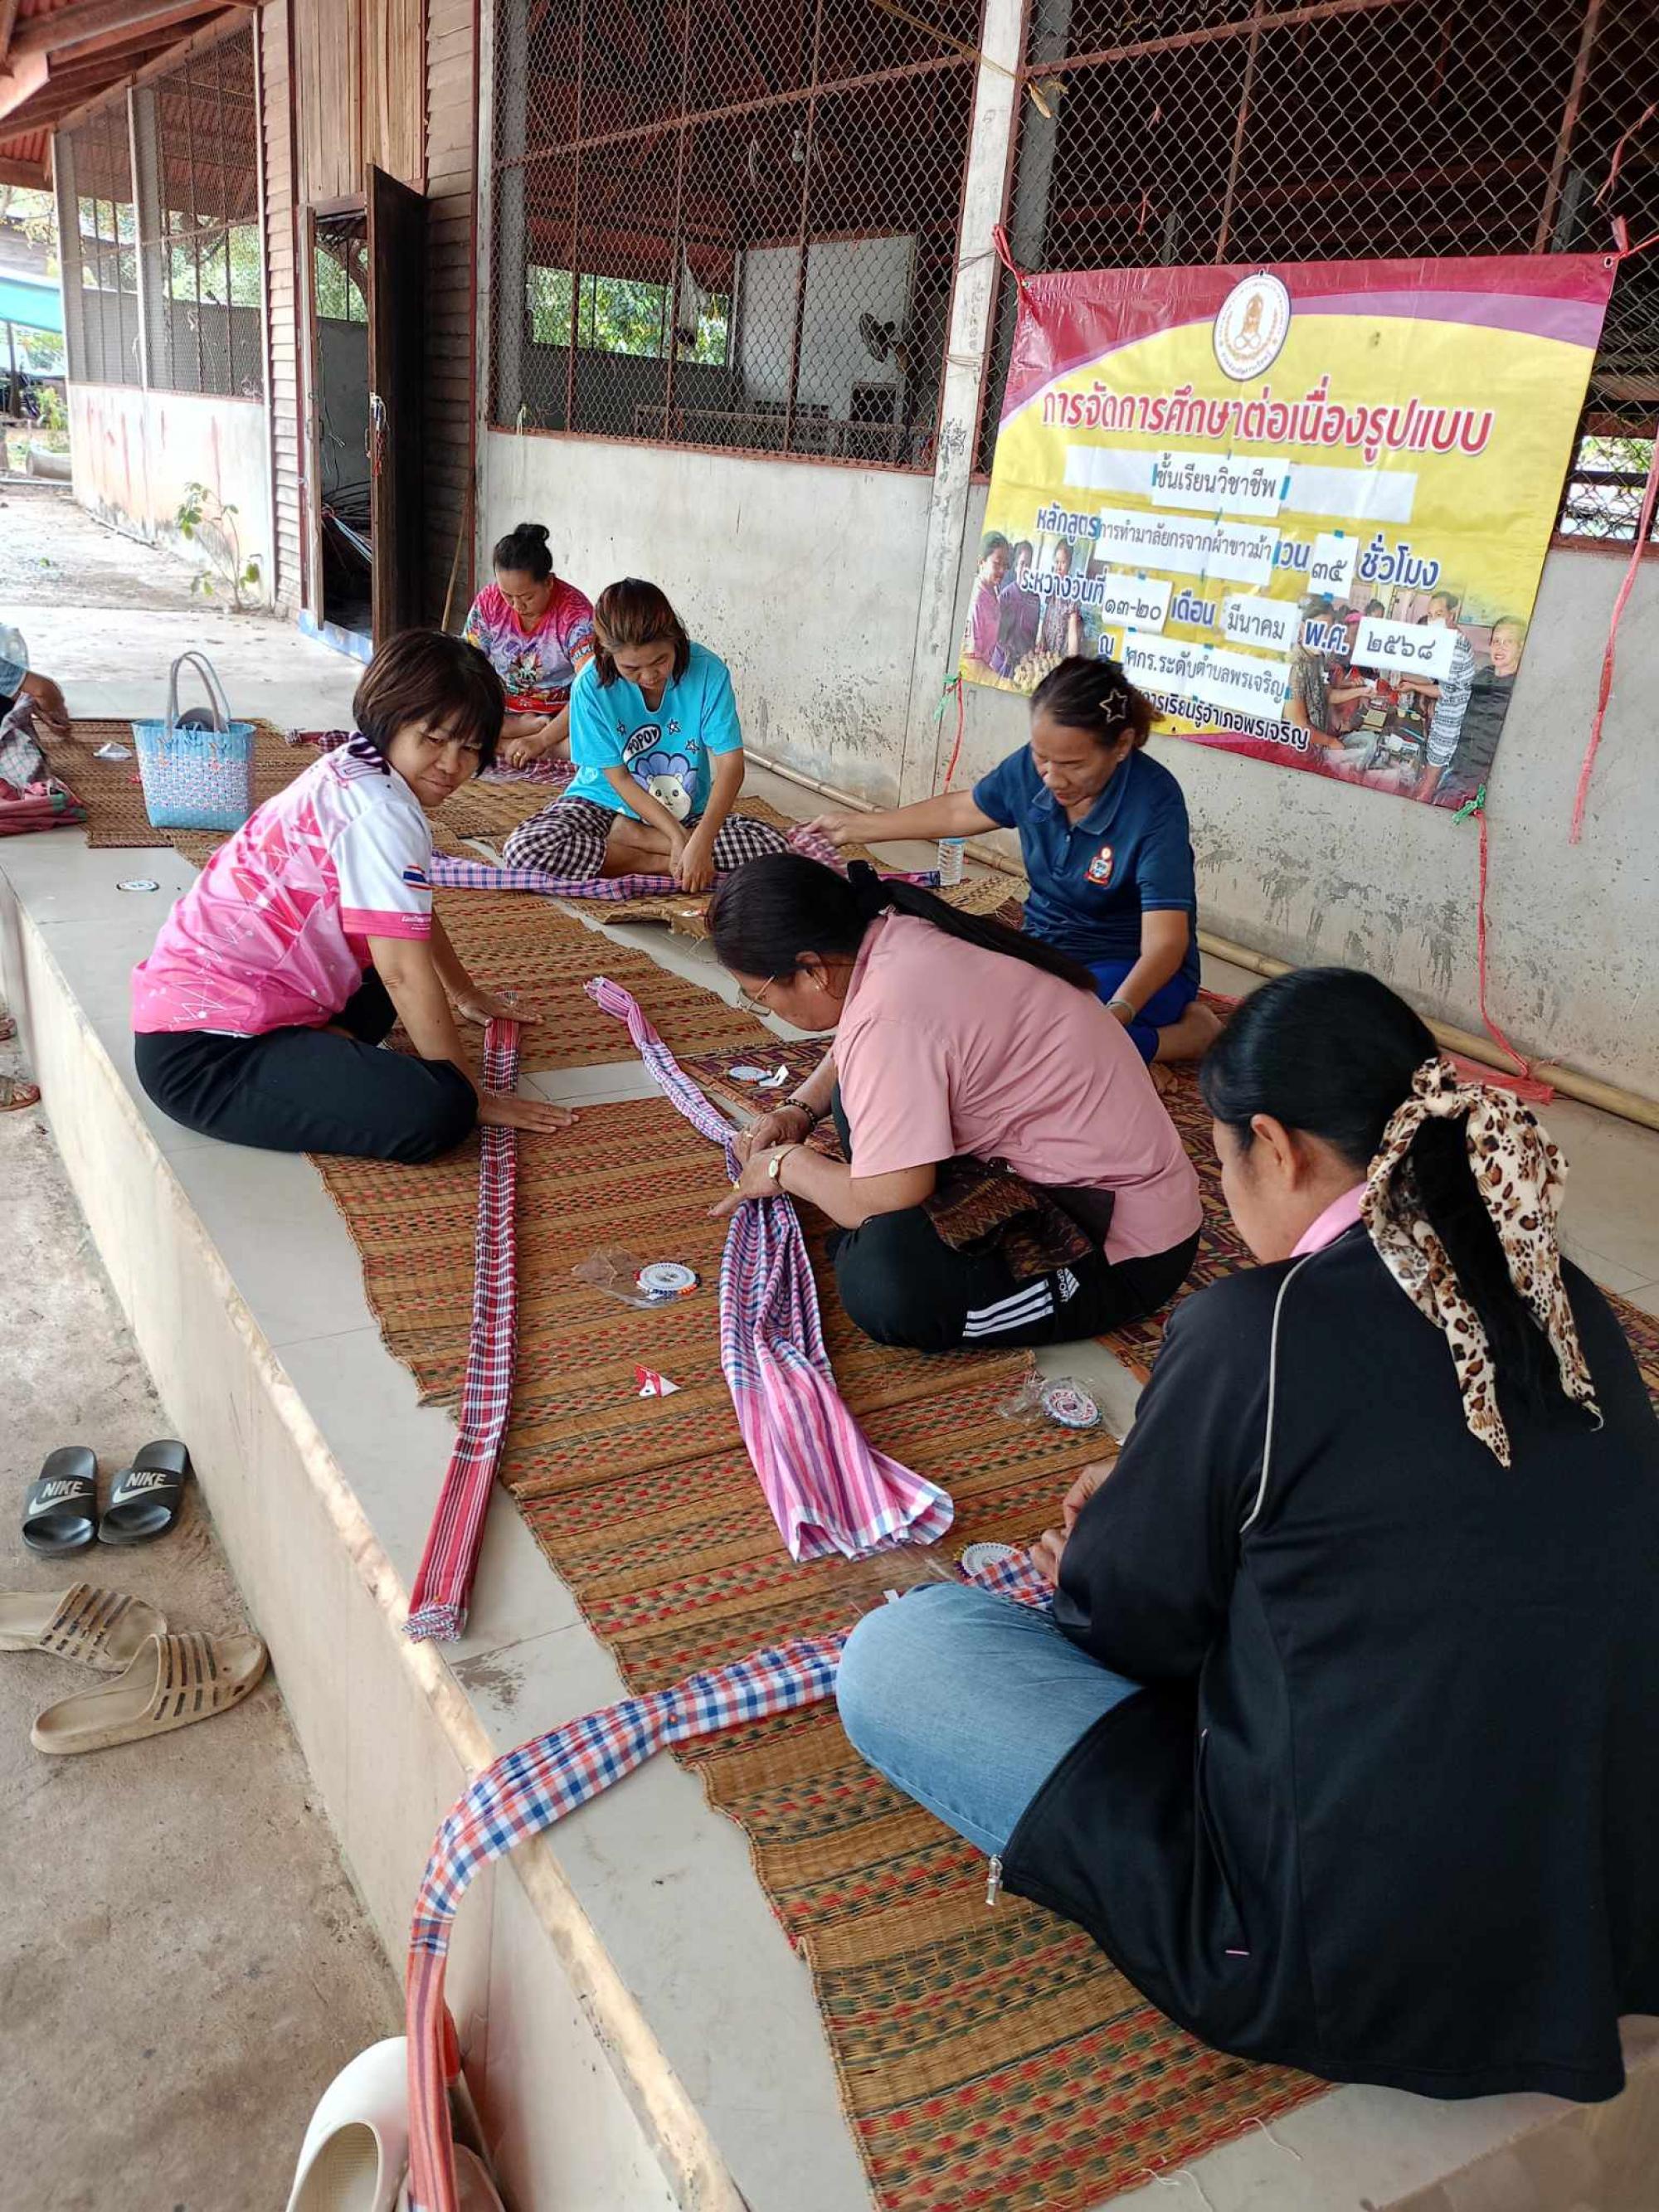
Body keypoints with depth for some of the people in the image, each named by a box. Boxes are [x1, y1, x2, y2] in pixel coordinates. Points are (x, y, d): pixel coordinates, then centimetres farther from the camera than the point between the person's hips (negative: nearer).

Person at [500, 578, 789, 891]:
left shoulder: (708, 671, -18)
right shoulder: (591, 686, -18)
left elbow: (731, 765, -21)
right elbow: (620, 780, -13)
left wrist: (701, 840, -35)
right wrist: (679, 838, -24)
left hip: (689, 813, 1)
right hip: (606, 804, -1)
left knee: (774, 846, -24)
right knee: (524, 848, -29)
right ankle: (655, 863, -16)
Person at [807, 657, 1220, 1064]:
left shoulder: (1154, 804, -24)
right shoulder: (1031, 767, -8)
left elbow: (1163, 945, -30)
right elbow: (959, 812, 14)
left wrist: (1115, 1014, -49)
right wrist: (857, 828, 20)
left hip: (1134, 972, -5)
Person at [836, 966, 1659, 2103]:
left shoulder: (1255, 1331, -21)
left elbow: (1133, 1617, -8)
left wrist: (1087, 1570, 16)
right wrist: (1161, 1504, 15)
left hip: (1349, 1972, -7)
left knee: (893, 1655, -2)